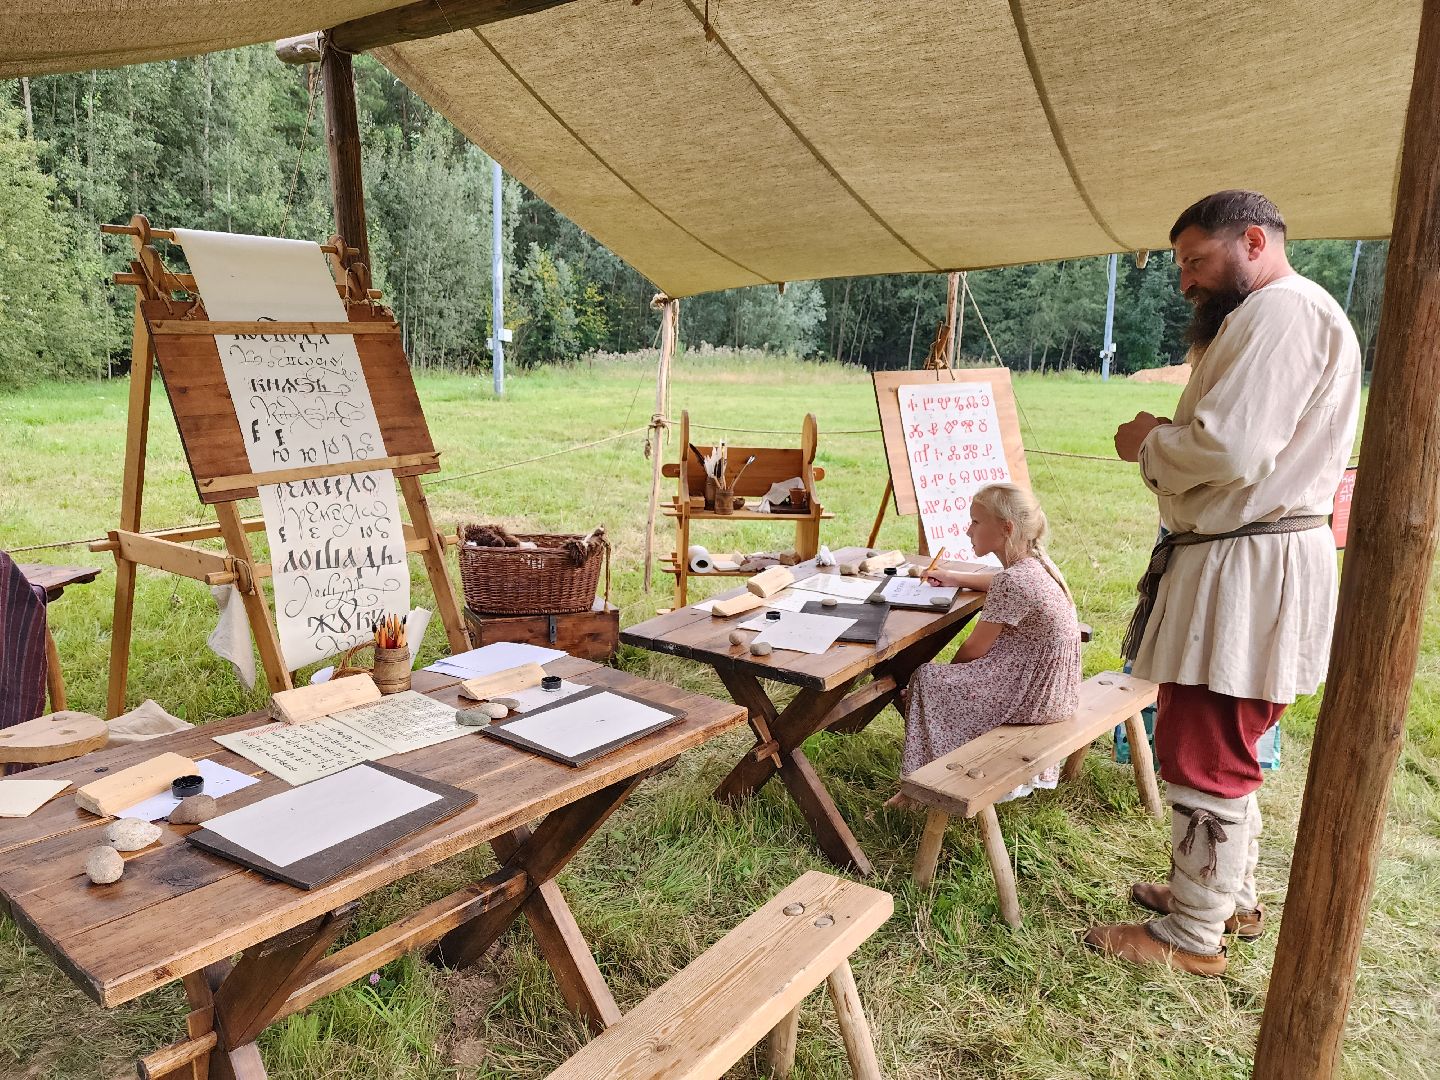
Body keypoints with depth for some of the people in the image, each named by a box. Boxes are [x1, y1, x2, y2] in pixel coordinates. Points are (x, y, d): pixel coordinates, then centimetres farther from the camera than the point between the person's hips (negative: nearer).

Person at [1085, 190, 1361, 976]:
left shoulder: (1282, 312, -15)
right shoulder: (1275, 317, 21)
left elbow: (1229, 447, -25)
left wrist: (1149, 443, -7)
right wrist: (1168, 440, 5)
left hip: (1246, 571, -11)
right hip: (1239, 562, 11)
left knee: (1201, 756, -1)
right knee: (1223, 749, 21)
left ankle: (1193, 934, 14)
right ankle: (1228, 893, 37)